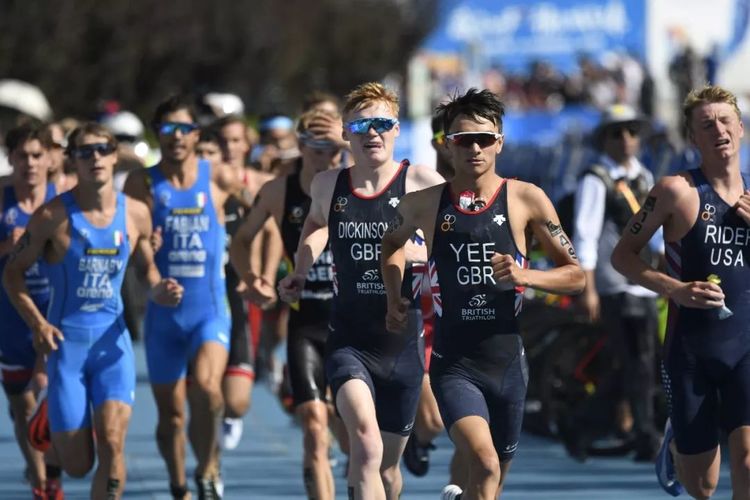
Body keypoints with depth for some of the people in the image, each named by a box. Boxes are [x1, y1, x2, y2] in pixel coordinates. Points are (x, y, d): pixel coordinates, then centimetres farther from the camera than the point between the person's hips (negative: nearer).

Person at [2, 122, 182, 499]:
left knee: (112, 444, -18)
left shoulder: (135, 214, 1)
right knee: (77, 465, 2)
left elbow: (147, 267, 17)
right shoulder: (52, 216, -9)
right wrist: (37, 323, -15)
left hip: (112, 340, 2)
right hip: (65, 342, -2)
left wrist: (158, 290, -6)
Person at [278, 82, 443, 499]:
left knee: (388, 465, 12)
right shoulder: (327, 185, 3)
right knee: (365, 440, -27)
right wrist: (300, 274, 14)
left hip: (402, 343, 0)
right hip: (349, 341, 0)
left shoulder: (420, 183, -7)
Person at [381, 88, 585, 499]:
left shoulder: (525, 200, -1)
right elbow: (392, 242, 25)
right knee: (483, 464, -27)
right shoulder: (424, 203, 1)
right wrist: (394, 299, 12)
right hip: (454, 362, -2)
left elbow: (575, 276, 2)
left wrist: (524, 276, -16)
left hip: (507, 360, 2)